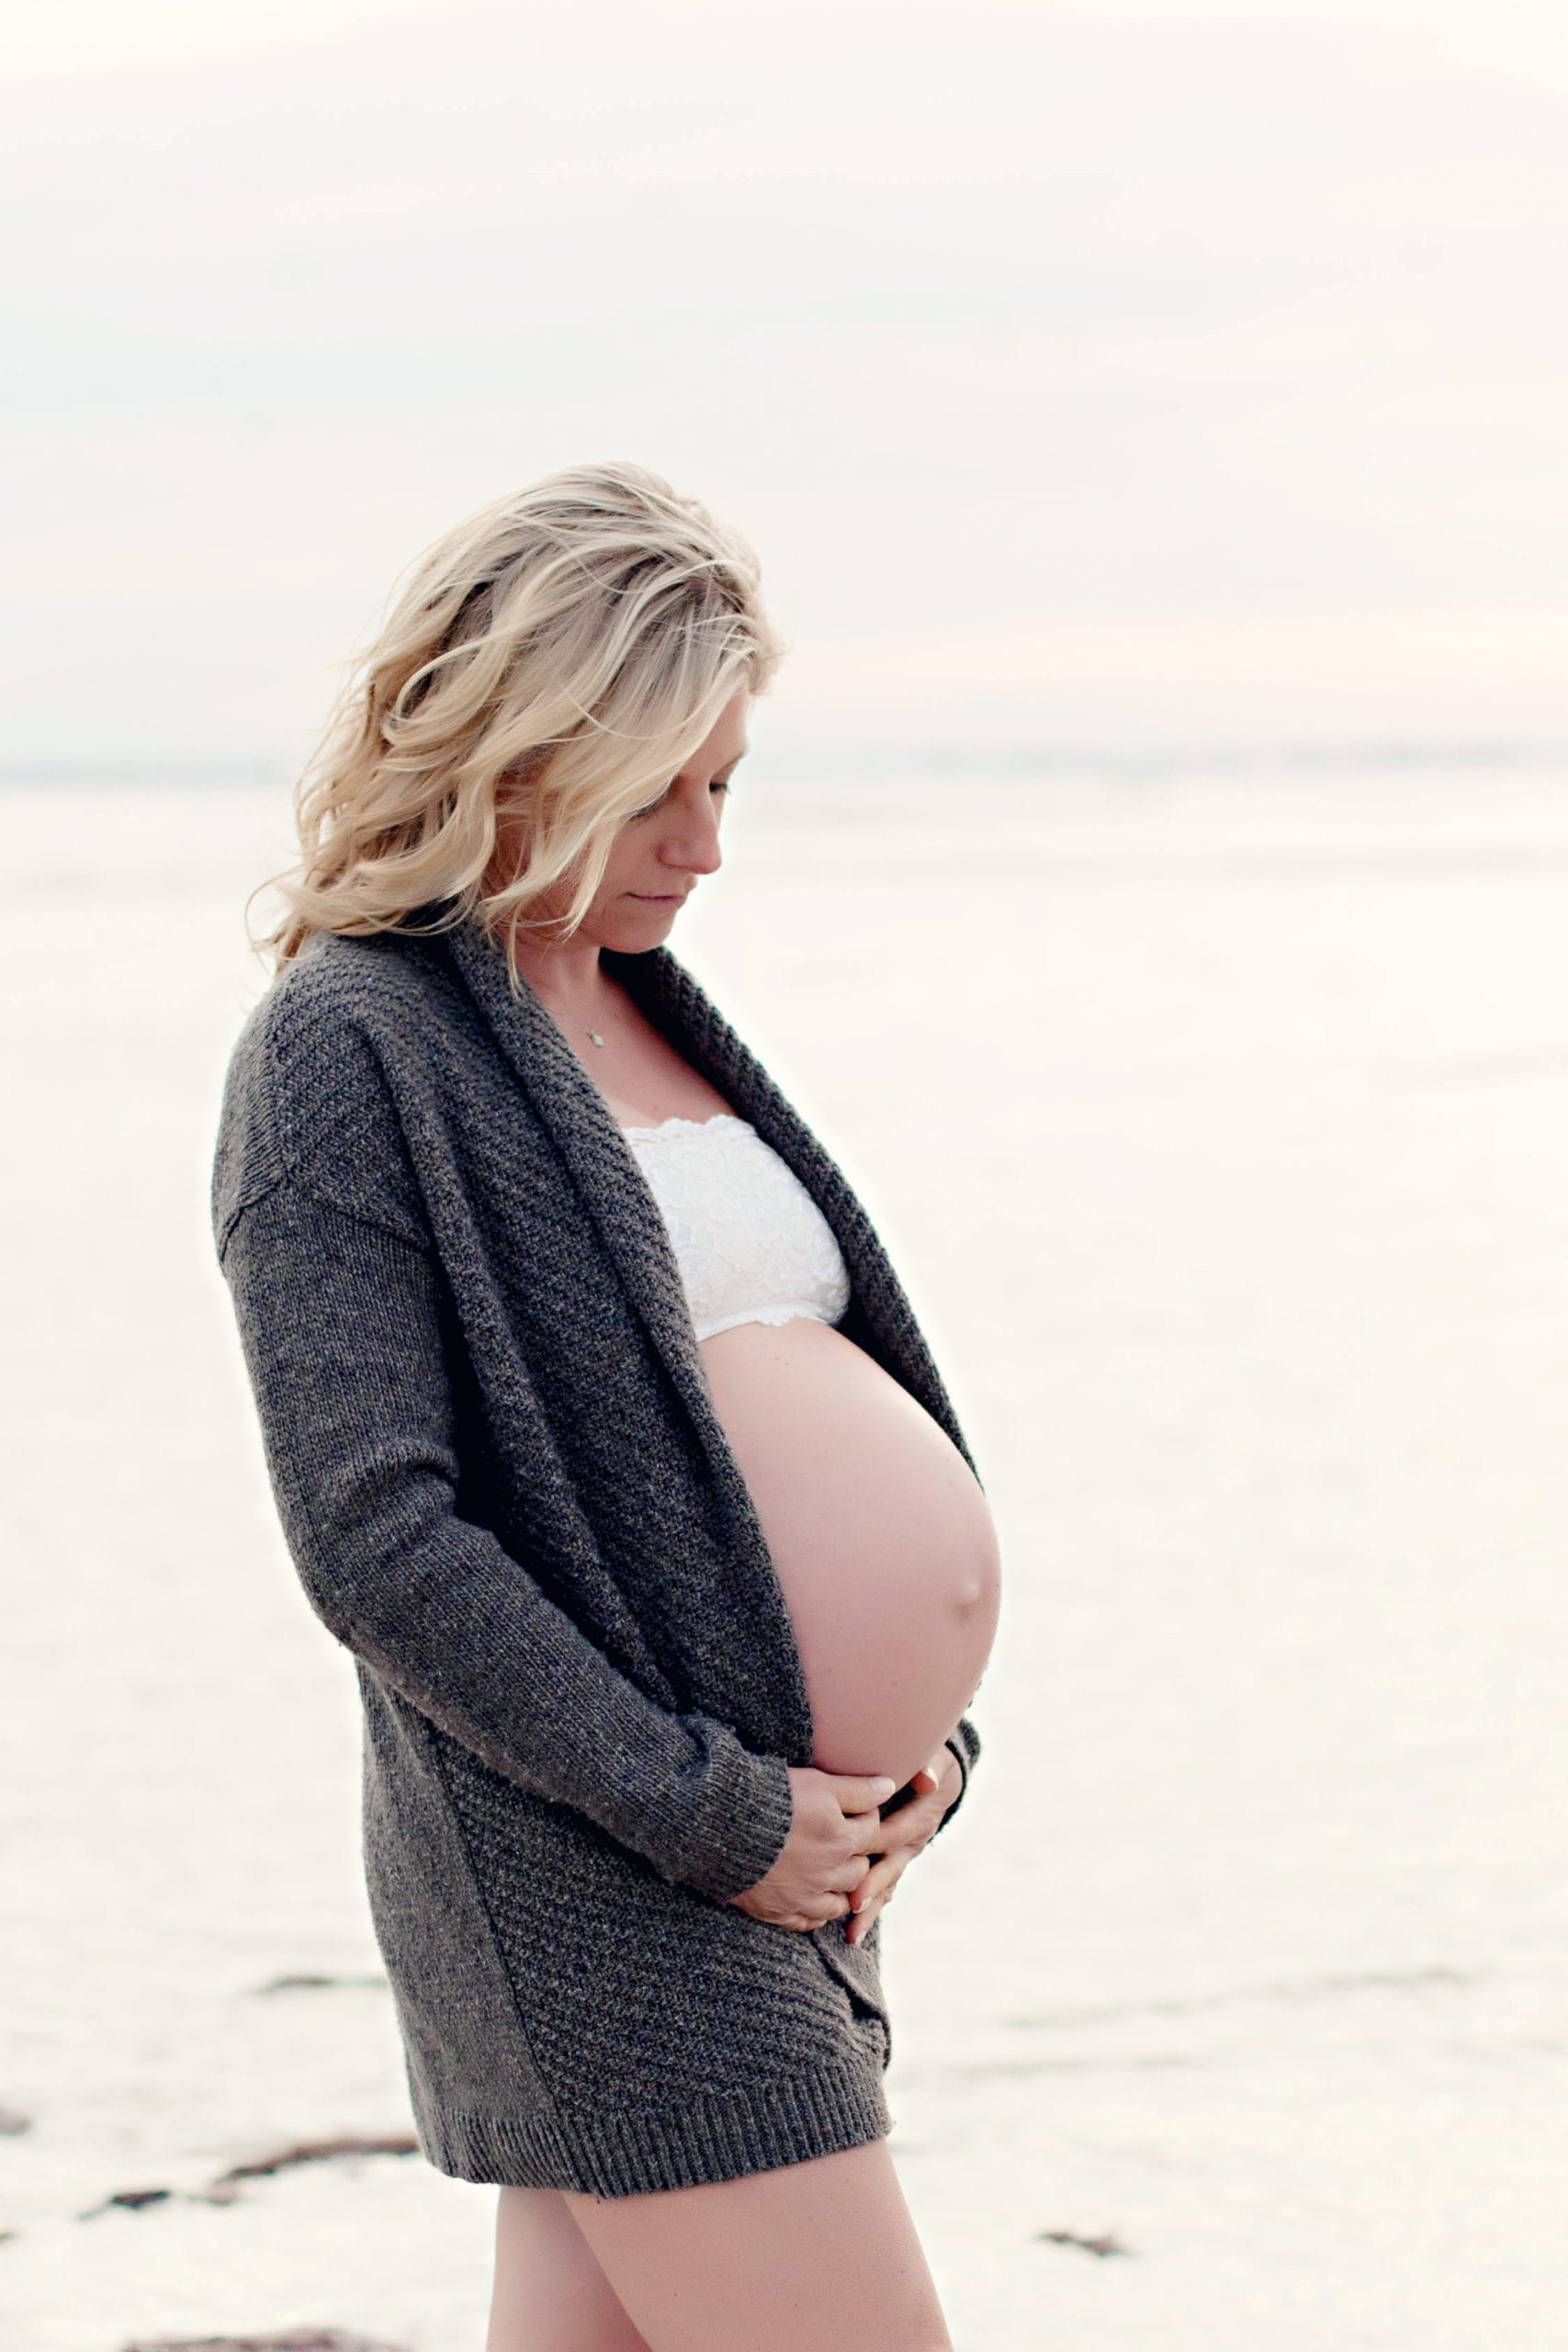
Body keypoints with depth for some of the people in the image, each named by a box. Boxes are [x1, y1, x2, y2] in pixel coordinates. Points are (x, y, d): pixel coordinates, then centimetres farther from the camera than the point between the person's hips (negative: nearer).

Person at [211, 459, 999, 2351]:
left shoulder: (649, 1010, 16)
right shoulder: (346, 1052, -9)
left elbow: (839, 1395, 22)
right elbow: (373, 1538, -16)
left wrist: (922, 1729, 7)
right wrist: (709, 1809, -17)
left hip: (783, 1842, 8)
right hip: (594, 1872, -8)